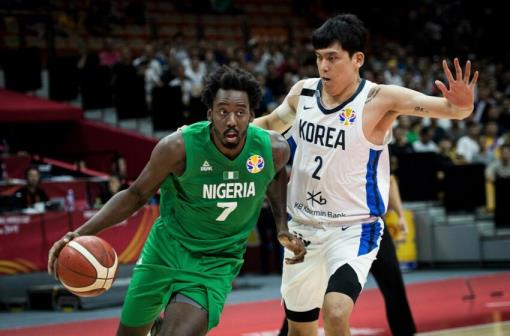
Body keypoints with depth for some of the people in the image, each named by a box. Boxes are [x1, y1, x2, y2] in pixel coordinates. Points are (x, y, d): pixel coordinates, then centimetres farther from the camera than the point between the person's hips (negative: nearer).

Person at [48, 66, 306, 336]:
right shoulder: (179, 147, -22)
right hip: (166, 246, 1)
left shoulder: (274, 149, -15)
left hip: (215, 263, 0)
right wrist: (82, 232, -21)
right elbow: (136, 195, -9)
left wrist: (282, 227, 1)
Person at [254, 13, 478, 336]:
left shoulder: (379, 98, -15)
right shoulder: (303, 92, -1)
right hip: (302, 227, 5)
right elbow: (270, 124, 18)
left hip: (353, 229, -5)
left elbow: (450, 108, -22)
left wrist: (462, 105, -44)